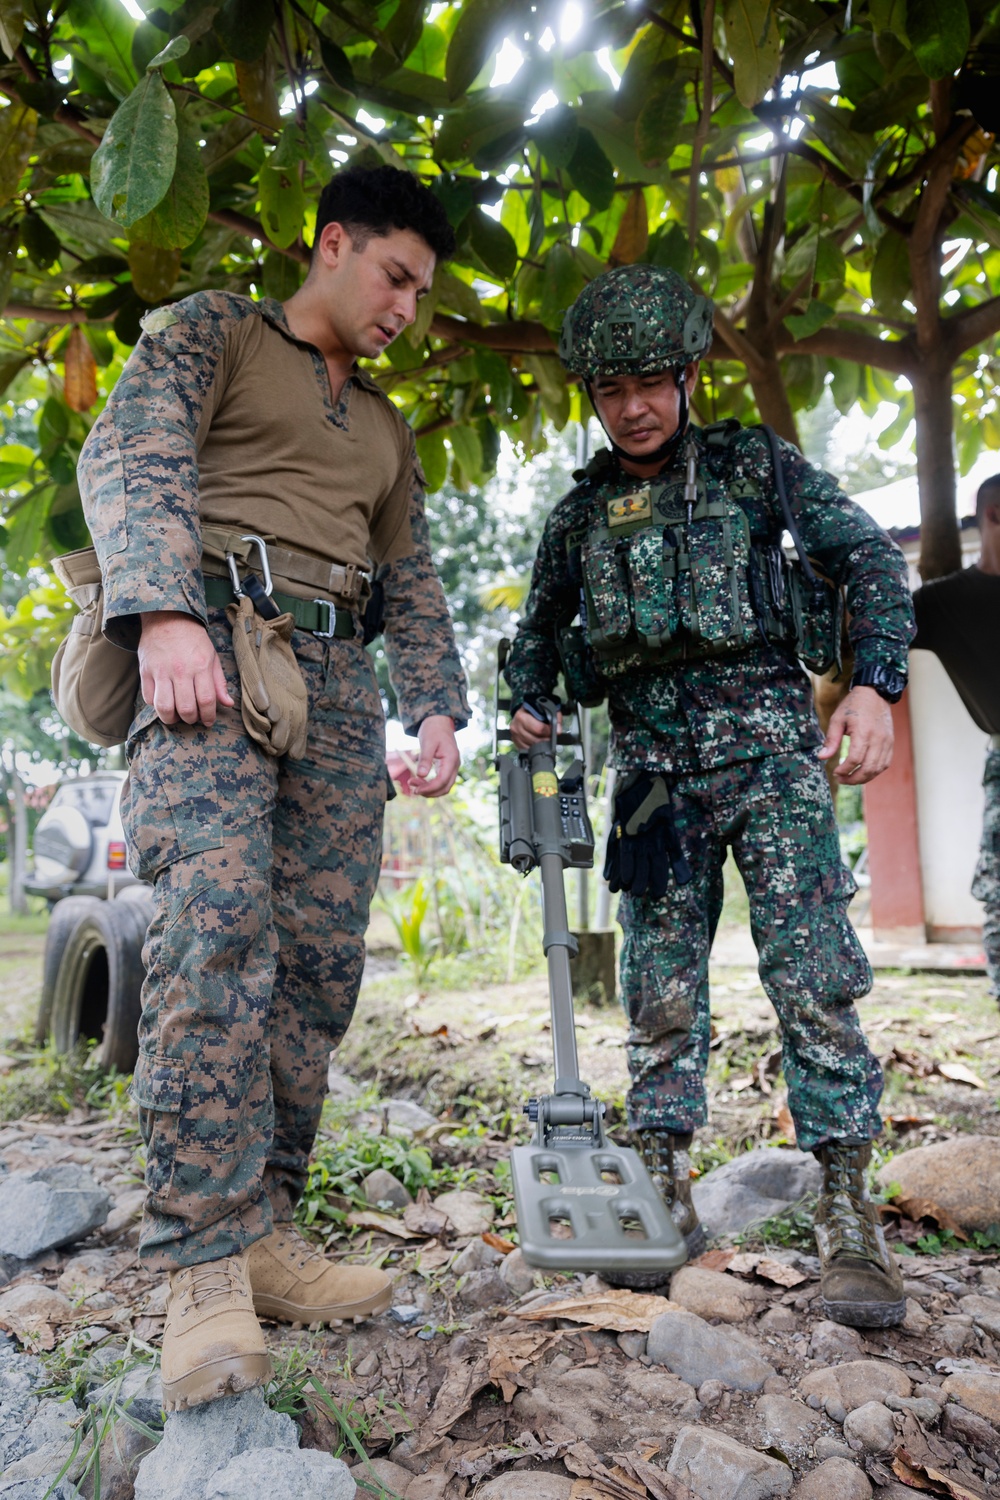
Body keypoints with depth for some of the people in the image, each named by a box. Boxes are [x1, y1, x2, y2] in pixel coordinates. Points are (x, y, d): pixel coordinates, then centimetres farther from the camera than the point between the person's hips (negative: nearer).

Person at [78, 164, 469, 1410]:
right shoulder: (213, 329, 14)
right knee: (218, 915, -24)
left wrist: (436, 705, 9)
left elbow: (411, 581, 26)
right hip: (213, 642, -6)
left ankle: (264, 1236, 4)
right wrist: (163, 610, -22)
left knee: (322, 956, -5)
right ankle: (207, 1268, -17)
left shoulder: (385, 428, 31)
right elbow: (129, 454, -4)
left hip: (337, 677, 6)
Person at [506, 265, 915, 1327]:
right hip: (654, 766, 3)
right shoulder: (580, 513, 15)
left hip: (767, 743, -2)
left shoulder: (753, 464, 7)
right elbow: (539, 628, 24)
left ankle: (848, 1216, 1)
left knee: (812, 974, -8)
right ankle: (665, 1195, 15)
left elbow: (866, 558, 4)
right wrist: (526, 707, 3)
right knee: (660, 985, 4)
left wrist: (875, 684, -11)